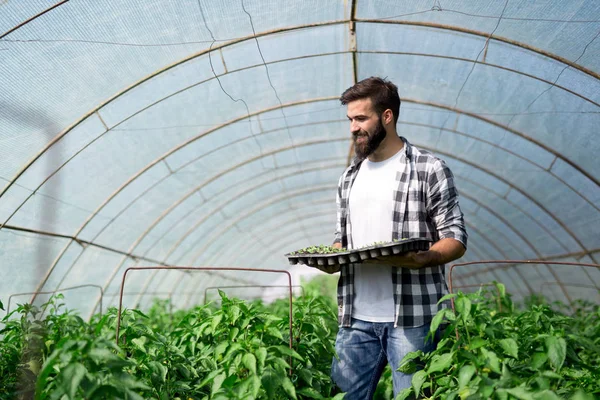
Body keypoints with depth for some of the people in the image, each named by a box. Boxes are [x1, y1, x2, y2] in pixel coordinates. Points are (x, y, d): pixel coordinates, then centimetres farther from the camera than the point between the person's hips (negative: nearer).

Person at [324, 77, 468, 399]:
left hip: (413, 315, -5)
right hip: (356, 316, 5)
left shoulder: (429, 169, -3)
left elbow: (456, 239, -5)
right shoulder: (350, 176, 14)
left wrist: (422, 257, -24)